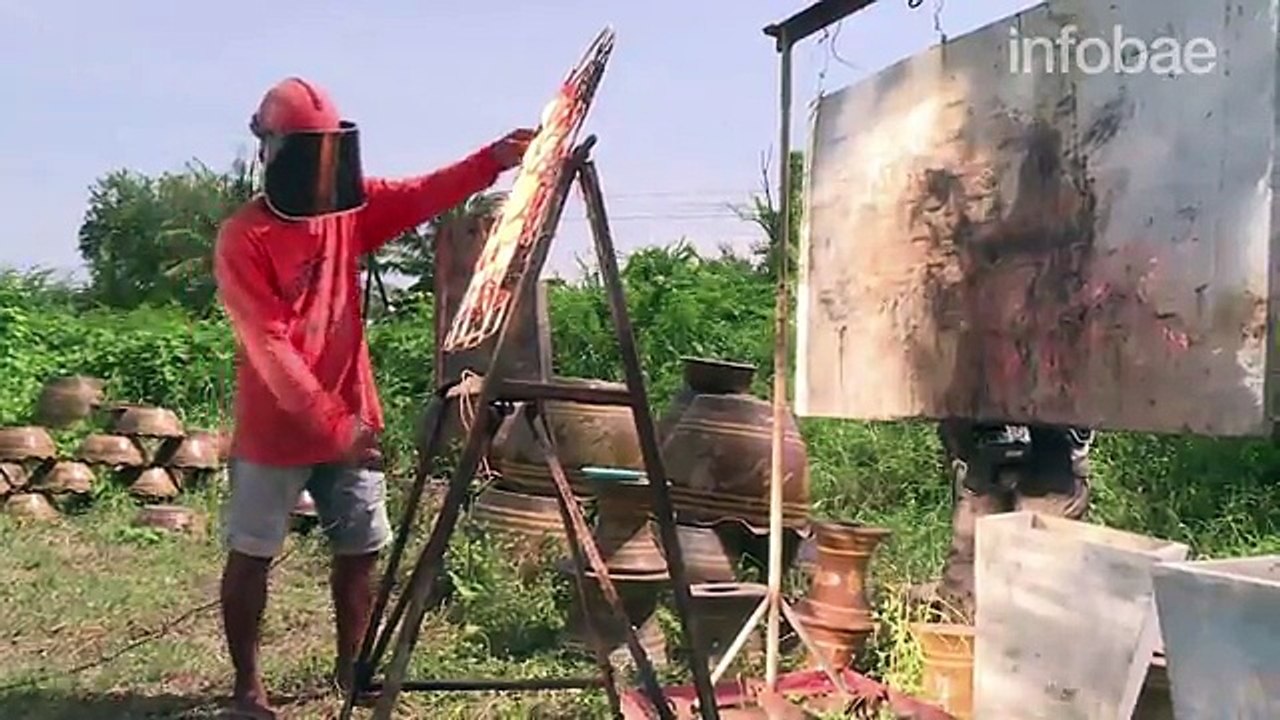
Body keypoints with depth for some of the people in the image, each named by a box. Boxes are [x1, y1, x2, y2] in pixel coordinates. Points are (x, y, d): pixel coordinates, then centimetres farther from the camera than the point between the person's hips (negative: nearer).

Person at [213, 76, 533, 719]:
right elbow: (270, 346, -21)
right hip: (275, 429, -5)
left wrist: (493, 160, -25)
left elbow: (424, 196, -8)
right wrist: (331, 425, -26)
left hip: (350, 418, 6)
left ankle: (350, 666, 29)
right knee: (251, 557, 7)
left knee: (360, 550, 12)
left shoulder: (351, 208, 3)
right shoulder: (244, 238, -16)